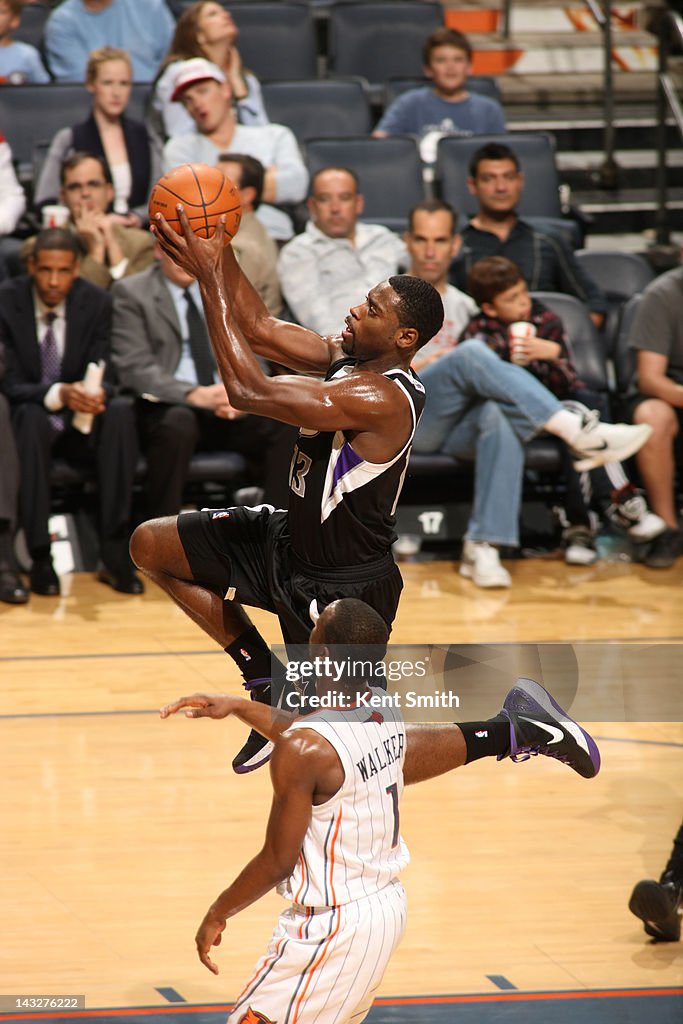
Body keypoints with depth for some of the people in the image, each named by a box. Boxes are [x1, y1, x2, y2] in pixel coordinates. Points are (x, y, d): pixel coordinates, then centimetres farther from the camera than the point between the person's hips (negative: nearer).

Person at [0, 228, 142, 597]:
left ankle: (115, 553, -30)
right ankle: (39, 557, -34)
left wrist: (93, 394, -32)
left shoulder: (96, 303, -5)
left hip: (79, 425, 3)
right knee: (31, 417, -38)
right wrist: (57, 395, -36)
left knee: (121, 411, -29)